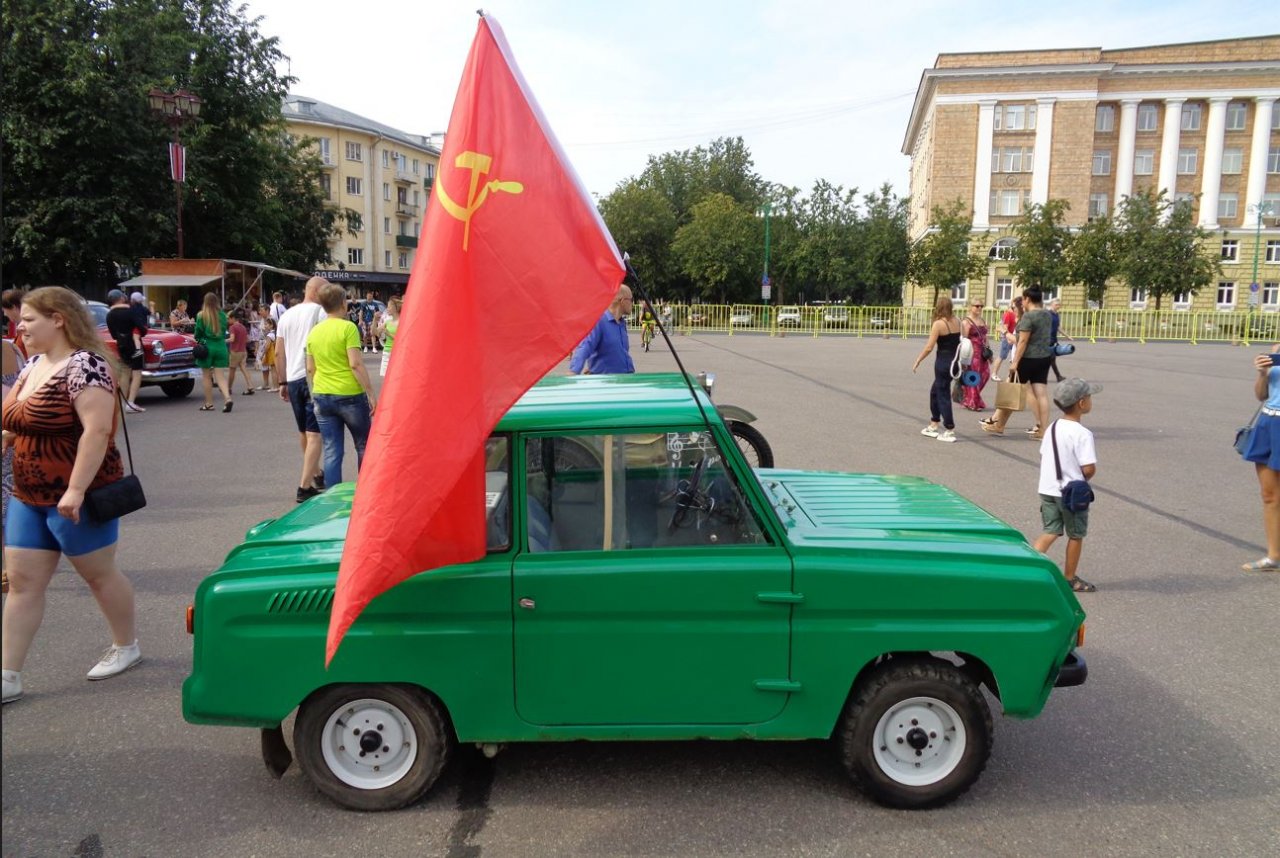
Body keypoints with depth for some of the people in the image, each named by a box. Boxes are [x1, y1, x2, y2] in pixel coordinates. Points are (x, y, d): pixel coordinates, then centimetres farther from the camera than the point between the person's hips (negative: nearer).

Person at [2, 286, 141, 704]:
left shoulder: (84, 365, -19)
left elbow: (97, 430, -26)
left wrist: (75, 490, -28)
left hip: (74, 496, -8)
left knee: (99, 573, 7)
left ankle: (126, 646, 27)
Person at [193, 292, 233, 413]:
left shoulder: (201, 315, -8)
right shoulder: (222, 315, 1)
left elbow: (198, 334, -2)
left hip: (207, 347, -2)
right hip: (221, 347, 2)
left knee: (207, 376, 10)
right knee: (220, 376, 3)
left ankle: (209, 404, 16)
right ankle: (228, 398, -19)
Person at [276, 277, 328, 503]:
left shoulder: (286, 315, 14)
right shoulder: (320, 311, -5)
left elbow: (279, 352, 14)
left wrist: (282, 382, 18)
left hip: (293, 380, 7)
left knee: (304, 432, 19)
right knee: (314, 434, -7)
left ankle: (315, 475, 34)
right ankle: (305, 486, -12)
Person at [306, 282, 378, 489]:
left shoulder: (314, 332, 7)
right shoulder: (348, 328, -10)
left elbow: (310, 369, 11)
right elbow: (355, 364, -16)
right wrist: (371, 393, -13)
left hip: (322, 396, 5)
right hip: (349, 395, -5)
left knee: (331, 452, 5)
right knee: (364, 446, 13)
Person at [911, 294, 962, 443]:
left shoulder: (938, 324, -13)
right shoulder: (956, 322, 6)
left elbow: (928, 347, -16)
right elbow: (960, 342, 8)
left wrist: (917, 361, -6)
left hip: (943, 362, -8)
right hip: (954, 362, 8)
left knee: (943, 395, 0)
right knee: (935, 391, 21)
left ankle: (950, 432, 0)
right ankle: (933, 426, 27)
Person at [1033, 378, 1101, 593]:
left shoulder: (1052, 428, 5)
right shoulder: (1082, 434, -18)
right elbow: (1089, 469, -22)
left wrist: (1054, 477, 15)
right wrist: (1082, 479, -2)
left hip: (1048, 489, 6)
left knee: (1050, 532, 12)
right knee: (1076, 535, 11)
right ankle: (1070, 579, 22)